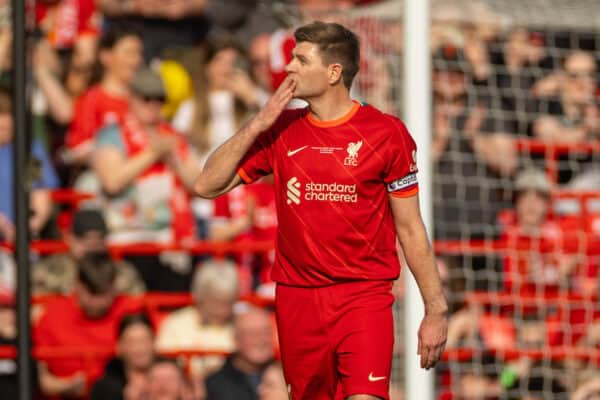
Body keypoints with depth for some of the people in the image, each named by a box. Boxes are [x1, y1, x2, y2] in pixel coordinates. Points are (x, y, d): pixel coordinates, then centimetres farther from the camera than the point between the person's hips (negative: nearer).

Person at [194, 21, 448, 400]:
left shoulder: (386, 132, -2)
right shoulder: (280, 130, 8)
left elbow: (411, 229, 1)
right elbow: (207, 186, 4)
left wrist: (436, 310, 0)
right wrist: (258, 124, -4)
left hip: (365, 297, -4)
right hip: (297, 298, 4)